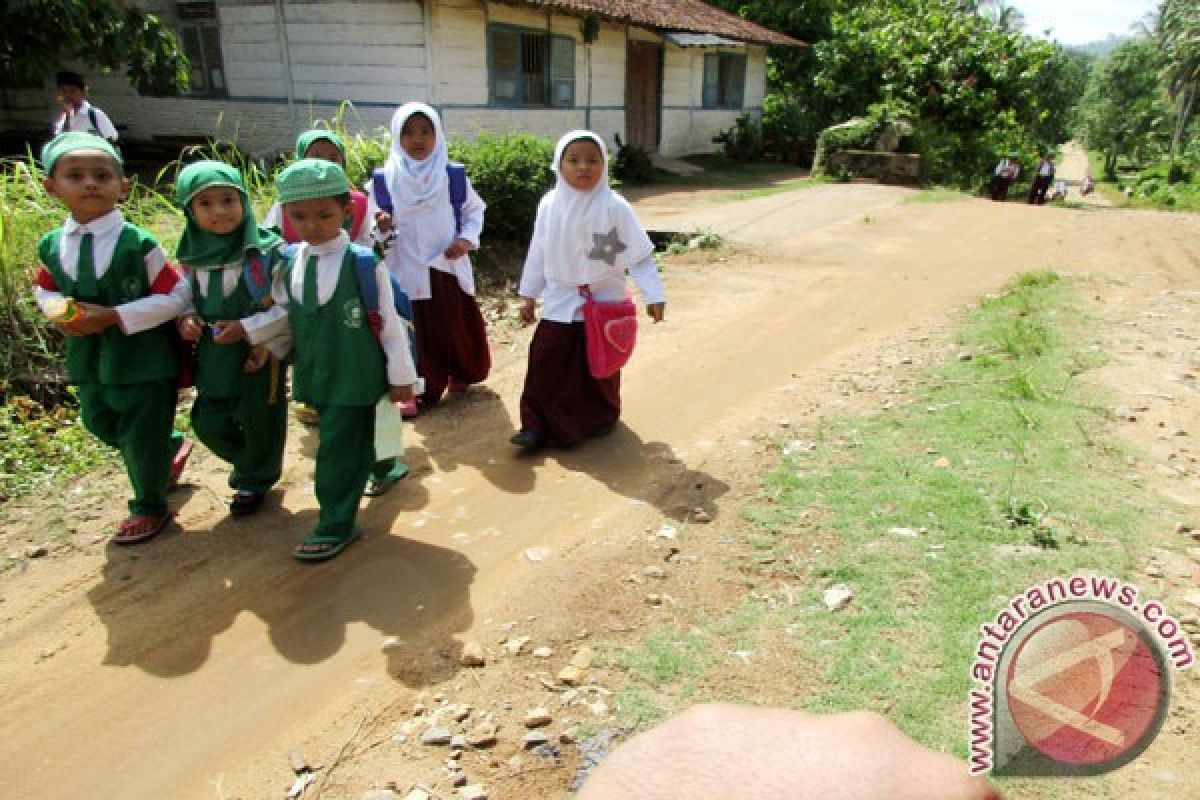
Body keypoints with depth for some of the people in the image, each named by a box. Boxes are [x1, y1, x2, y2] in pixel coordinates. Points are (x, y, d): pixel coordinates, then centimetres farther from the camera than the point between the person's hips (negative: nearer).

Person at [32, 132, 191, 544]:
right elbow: (43, 288, 17)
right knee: (103, 426, 23)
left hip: (144, 358, -6)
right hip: (89, 360, 6)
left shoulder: (138, 243, -16)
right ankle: (172, 447, 49)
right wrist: (60, 310, -6)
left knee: (141, 438, 4)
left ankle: (149, 507, 27)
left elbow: (173, 298, -15)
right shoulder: (51, 245, -1)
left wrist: (114, 316, -22)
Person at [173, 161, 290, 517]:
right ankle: (248, 464, 43)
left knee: (259, 422, 9)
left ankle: (255, 481, 36)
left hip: (260, 355, -5)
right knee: (207, 422, 15)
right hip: (213, 356, 5)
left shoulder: (268, 250, -16)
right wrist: (186, 317, -6)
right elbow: (186, 297, 15)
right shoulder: (191, 254, 0)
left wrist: (248, 328, -20)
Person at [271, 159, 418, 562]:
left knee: (339, 447, -2)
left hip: (355, 374, -5)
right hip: (314, 374, 5)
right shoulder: (287, 263, 0)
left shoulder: (365, 262, -15)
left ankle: (336, 526, 12)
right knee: (349, 441, 18)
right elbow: (281, 314, 15)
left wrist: (400, 374, -5)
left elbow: (389, 321, -9)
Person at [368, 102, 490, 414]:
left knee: (459, 326, 11)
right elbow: (374, 231, 0)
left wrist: (467, 239, -6)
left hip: (449, 267, 1)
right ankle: (420, 389, 18)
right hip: (406, 271, -1)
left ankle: (461, 374, 36)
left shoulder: (454, 175, -3)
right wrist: (383, 228, -23)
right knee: (415, 332, 4)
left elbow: (474, 210, 10)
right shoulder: (383, 180, -6)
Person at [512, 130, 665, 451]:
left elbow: (639, 253, -11)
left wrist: (653, 294, -15)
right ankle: (538, 425, 8)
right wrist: (528, 294, 9)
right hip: (560, 302, 2)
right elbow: (538, 253, 5)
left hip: (604, 302, -2)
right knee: (545, 361, -1)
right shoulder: (549, 205, -4)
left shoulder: (614, 206, -14)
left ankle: (603, 416, 32)